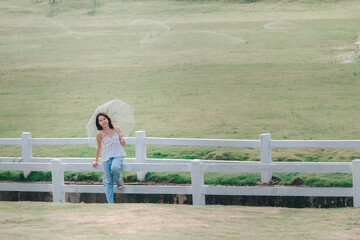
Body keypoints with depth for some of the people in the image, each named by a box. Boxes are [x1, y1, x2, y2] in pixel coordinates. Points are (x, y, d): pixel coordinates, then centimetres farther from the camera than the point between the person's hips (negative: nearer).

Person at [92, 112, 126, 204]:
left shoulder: (116, 129, 1)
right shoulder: (100, 134, -4)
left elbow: (123, 144, 9)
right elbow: (99, 148, 11)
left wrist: (122, 139, -14)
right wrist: (96, 161, 19)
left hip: (118, 155, 0)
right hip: (106, 158, 0)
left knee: (115, 168, -34)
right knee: (108, 182, -1)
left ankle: (119, 181, 0)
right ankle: (110, 203, 8)